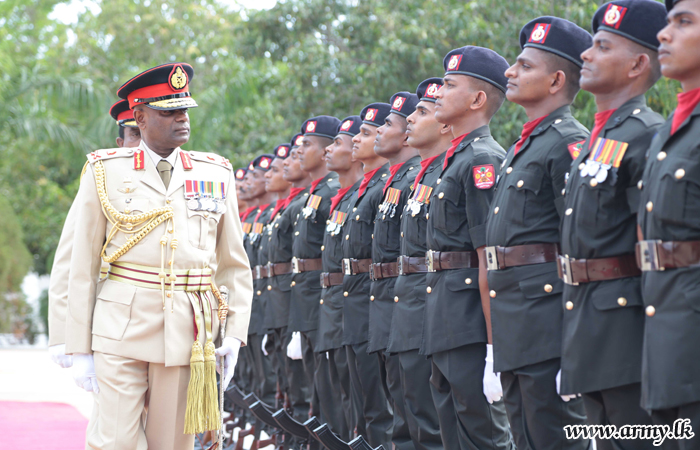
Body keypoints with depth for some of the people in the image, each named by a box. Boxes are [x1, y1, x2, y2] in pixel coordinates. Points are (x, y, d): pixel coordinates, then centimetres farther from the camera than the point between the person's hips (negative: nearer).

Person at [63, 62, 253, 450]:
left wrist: (235, 334, 3)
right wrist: (80, 350, 0)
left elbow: (235, 266, 15)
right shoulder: (105, 171, 3)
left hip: (189, 332, 2)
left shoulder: (216, 175, 10)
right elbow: (83, 269, 4)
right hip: (122, 330, -2)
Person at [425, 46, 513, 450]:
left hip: (470, 315, -10)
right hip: (446, 325, 10)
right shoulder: (456, 159, 17)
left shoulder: (483, 160, -13)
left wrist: (491, 339, -21)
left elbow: (489, 257, -18)